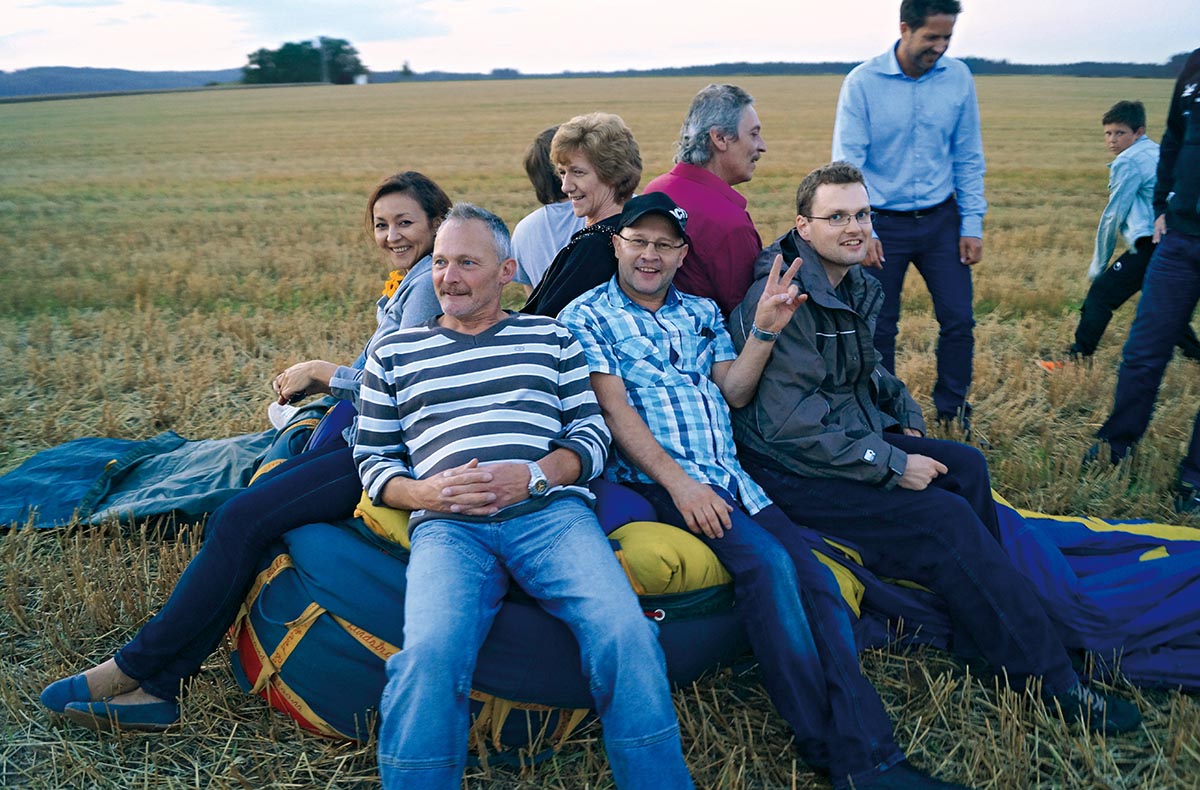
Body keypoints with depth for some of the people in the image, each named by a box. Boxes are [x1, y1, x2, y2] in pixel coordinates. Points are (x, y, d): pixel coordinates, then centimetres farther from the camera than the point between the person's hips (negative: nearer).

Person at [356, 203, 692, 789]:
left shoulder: (550, 337, 20)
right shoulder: (394, 355, 21)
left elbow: (592, 434, 13)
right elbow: (372, 459, 18)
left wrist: (536, 475, -7)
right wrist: (424, 492, -4)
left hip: (551, 511, 0)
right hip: (447, 525, 0)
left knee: (626, 634, -26)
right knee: (429, 655, -31)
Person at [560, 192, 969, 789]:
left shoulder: (702, 312, 23)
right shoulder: (587, 317, 6)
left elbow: (733, 392, 16)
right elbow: (614, 409, -6)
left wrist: (764, 330, 1)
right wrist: (678, 481, -16)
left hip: (732, 477, 6)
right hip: (655, 479, -5)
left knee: (816, 578, -15)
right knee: (768, 563, -27)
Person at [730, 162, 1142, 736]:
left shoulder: (853, 285, 9)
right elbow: (792, 427, -25)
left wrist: (905, 415, 10)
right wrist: (891, 465, -20)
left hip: (850, 438, 9)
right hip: (792, 470, -9)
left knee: (965, 466, -1)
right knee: (945, 518, -18)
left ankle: (994, 608, 12)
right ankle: (1049, 681, -8)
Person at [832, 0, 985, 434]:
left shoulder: (958, 78, -1)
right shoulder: (862, 82, -10)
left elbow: (968, 158, 5)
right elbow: (847, 162, -10)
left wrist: (972, 225, 2)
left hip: (941, 219, 3)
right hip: (884, 223, -2)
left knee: (959, 319, 3)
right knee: (879, 328, 6)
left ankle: (953, 412, 23)